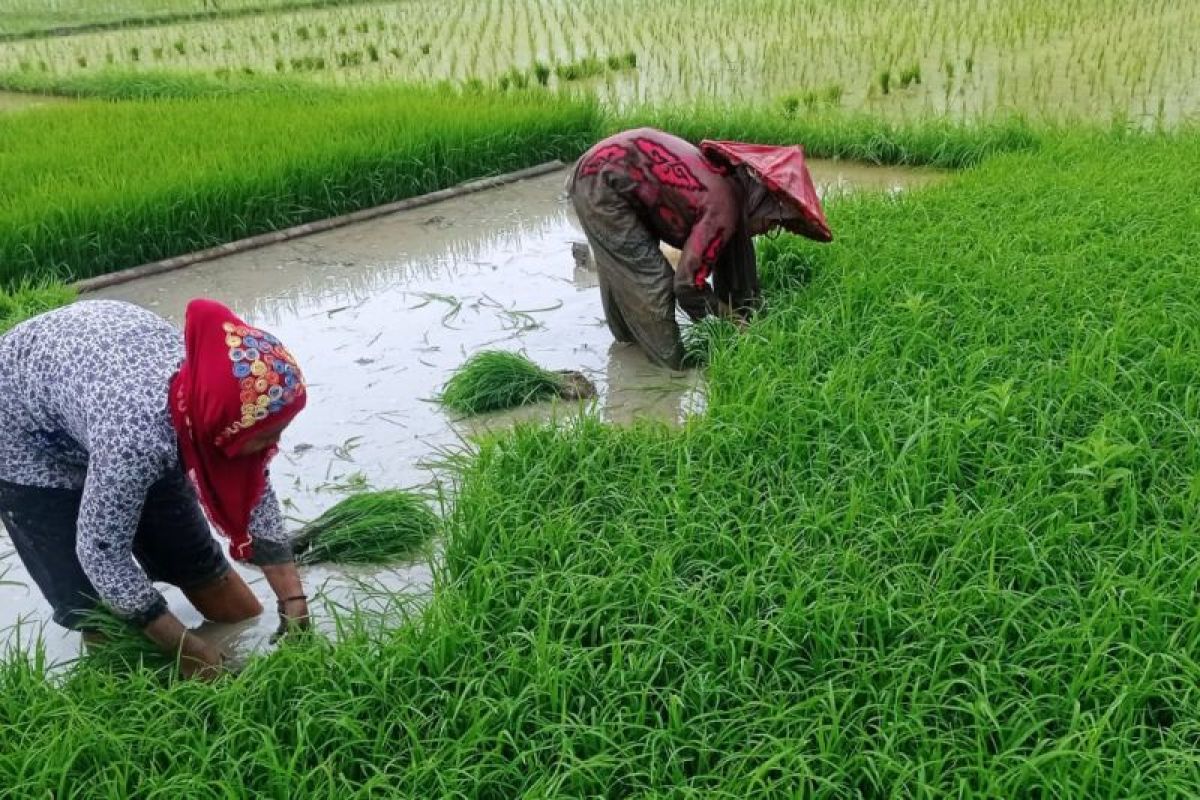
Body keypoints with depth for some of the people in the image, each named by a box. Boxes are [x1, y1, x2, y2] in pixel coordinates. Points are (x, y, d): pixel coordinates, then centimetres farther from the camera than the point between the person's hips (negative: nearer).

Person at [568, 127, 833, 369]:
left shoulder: (729, 179, 6)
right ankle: (672, 364, 7)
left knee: (620, 269, 26)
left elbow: (732, 262, 16)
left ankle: (627, 335, 44)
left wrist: (744, 315, 19)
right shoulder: (723, 211, -21)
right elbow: (688, 284, -15)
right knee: (652, 280, -4)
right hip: (603, 183, -9)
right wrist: (735, 321, -3)